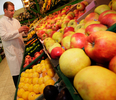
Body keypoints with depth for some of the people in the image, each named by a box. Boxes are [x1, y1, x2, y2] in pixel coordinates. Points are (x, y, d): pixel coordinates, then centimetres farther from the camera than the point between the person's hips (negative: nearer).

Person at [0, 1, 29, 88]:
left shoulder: (16, 21, 14)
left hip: (21, 48, 6)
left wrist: (24, 31, -1)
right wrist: (18, 30, -22)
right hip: (12, 52, -6)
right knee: (17, 74, 1)